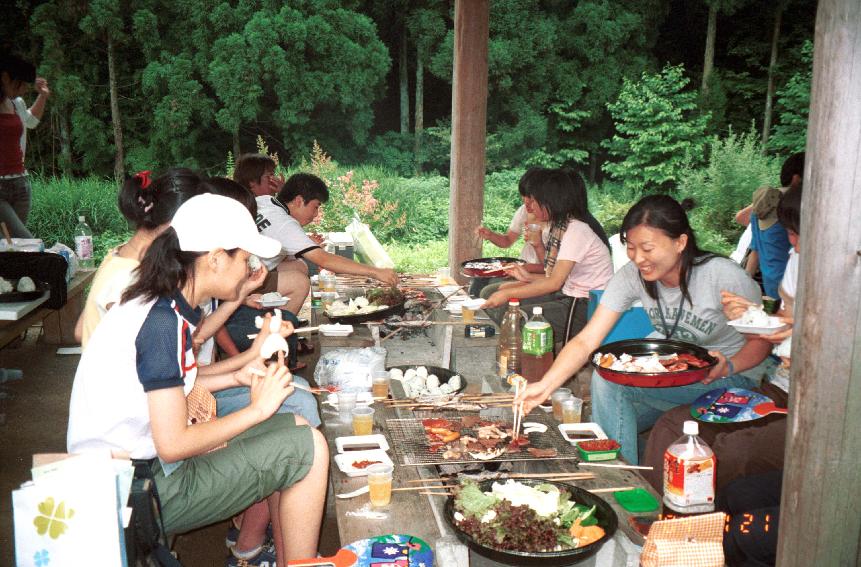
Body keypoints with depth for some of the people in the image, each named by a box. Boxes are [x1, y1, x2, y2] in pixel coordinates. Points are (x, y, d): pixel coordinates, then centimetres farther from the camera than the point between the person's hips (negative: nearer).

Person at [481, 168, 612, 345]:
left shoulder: (576, 231, -17)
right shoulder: (559, 227, 12)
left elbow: (554, 283, -20)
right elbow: (561, 278, 12)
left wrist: (508, 294, -18)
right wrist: (529, 277, 3)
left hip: (585, 308, -10)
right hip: (566, 297, 10)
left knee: (507, 316, -23)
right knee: (490, 292, 0)